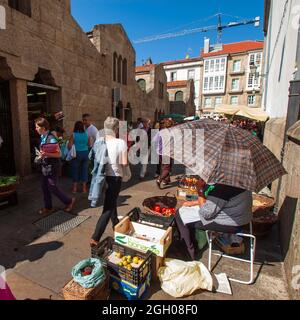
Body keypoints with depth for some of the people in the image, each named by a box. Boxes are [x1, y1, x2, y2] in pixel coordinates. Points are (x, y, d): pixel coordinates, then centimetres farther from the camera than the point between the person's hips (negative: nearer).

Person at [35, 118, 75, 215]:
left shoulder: (51, 139, -20)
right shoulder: (43, 137, 5)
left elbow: (59, 154, -18)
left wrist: (47, 154, -29)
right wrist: (41, 155, 9)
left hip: (52, 166, -9)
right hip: (45, 166, 9)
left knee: (52, 187, 0)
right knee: (44, 187, 14)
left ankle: (69, 201, 18)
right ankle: (48, 208, 29)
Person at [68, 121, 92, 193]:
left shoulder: (73, 135, -8)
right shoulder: (87, 134, -1)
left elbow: (69, 146, -10)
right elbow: (90, 145, 5)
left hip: (76, 154, -2)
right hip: (85, 153, 2)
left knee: (75, 170, 9)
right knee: (84, 170, 9)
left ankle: (74, 188, 18)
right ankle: (84, 188, 16)